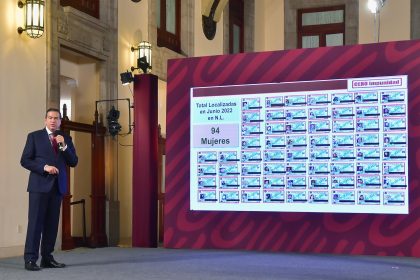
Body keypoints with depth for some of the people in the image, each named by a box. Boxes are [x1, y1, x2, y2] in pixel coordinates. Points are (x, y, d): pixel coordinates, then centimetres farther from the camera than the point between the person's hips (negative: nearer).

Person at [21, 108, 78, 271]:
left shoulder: (66, 139, 13)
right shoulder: (34, 136, 3)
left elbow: (73, 162, 7)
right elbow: (25, 160, -2)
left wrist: (64, 146, -7)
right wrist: (44, 167, -14)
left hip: (58, 186, 4)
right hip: (39, 184, -4)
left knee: (52, 223, 5)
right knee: (35, 221, -7)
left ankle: (47, 258, 11)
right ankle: (30, 259, -5)